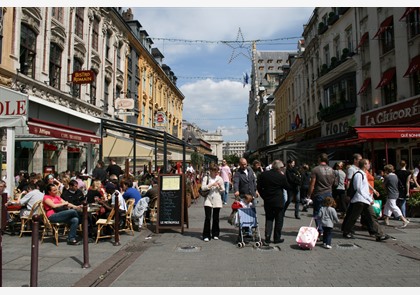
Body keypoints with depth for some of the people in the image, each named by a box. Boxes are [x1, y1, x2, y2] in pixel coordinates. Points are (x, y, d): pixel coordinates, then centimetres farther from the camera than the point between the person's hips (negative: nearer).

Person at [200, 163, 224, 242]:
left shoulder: (220, 178, 7)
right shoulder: (206, 178, 0)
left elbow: (223, 190, 11)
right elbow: (203, 188, -11)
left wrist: (220, 186, -9)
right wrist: (212, 184, -16)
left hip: (217, 200, 2)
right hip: (208, 200, -2)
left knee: (216, 218, 8)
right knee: (208, 218, -6)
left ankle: (215, 234, 21)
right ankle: (206, 235, 3)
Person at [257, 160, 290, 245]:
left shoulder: (264, 174, -2)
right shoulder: (281, 176, -13)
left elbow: (259, 187, 2)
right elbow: (287, 187, 2)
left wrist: (264, 196, 11)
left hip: (267, 201, 3)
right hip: (279, 202, -3)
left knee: (269, 219, 11)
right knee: (278, 220, 12)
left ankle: (267, 238, 0)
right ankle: (277, 238, 19)